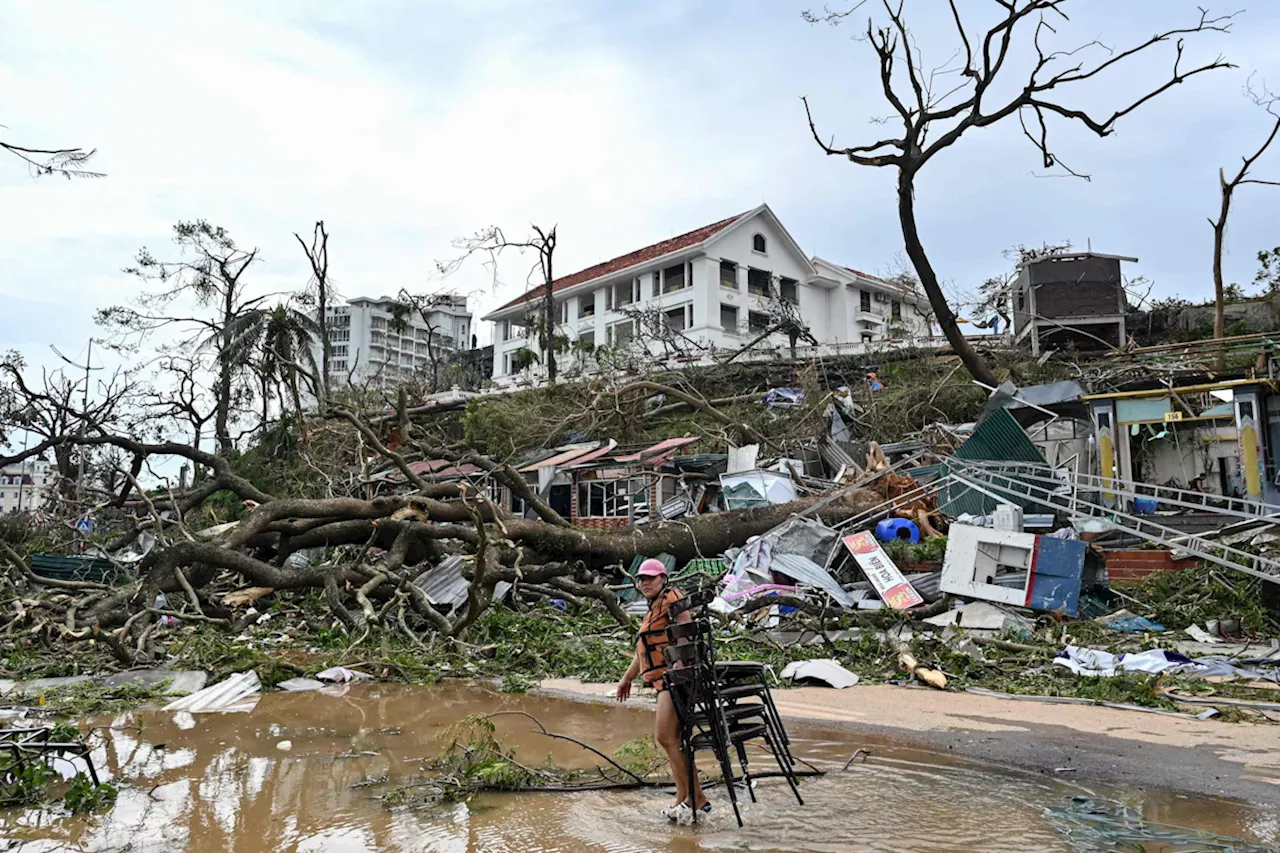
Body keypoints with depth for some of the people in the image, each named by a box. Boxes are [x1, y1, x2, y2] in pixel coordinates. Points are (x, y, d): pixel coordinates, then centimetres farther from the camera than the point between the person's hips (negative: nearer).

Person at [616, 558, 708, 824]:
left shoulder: (671, 597, -2)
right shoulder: (652, 610, 27)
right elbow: (643, 651, 34)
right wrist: (627, 678, 36)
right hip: (663, 681, 10)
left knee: (665, 736, -14)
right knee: (675, 740, 8)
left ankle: (692, 798, -9)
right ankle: (689, 798, 13)